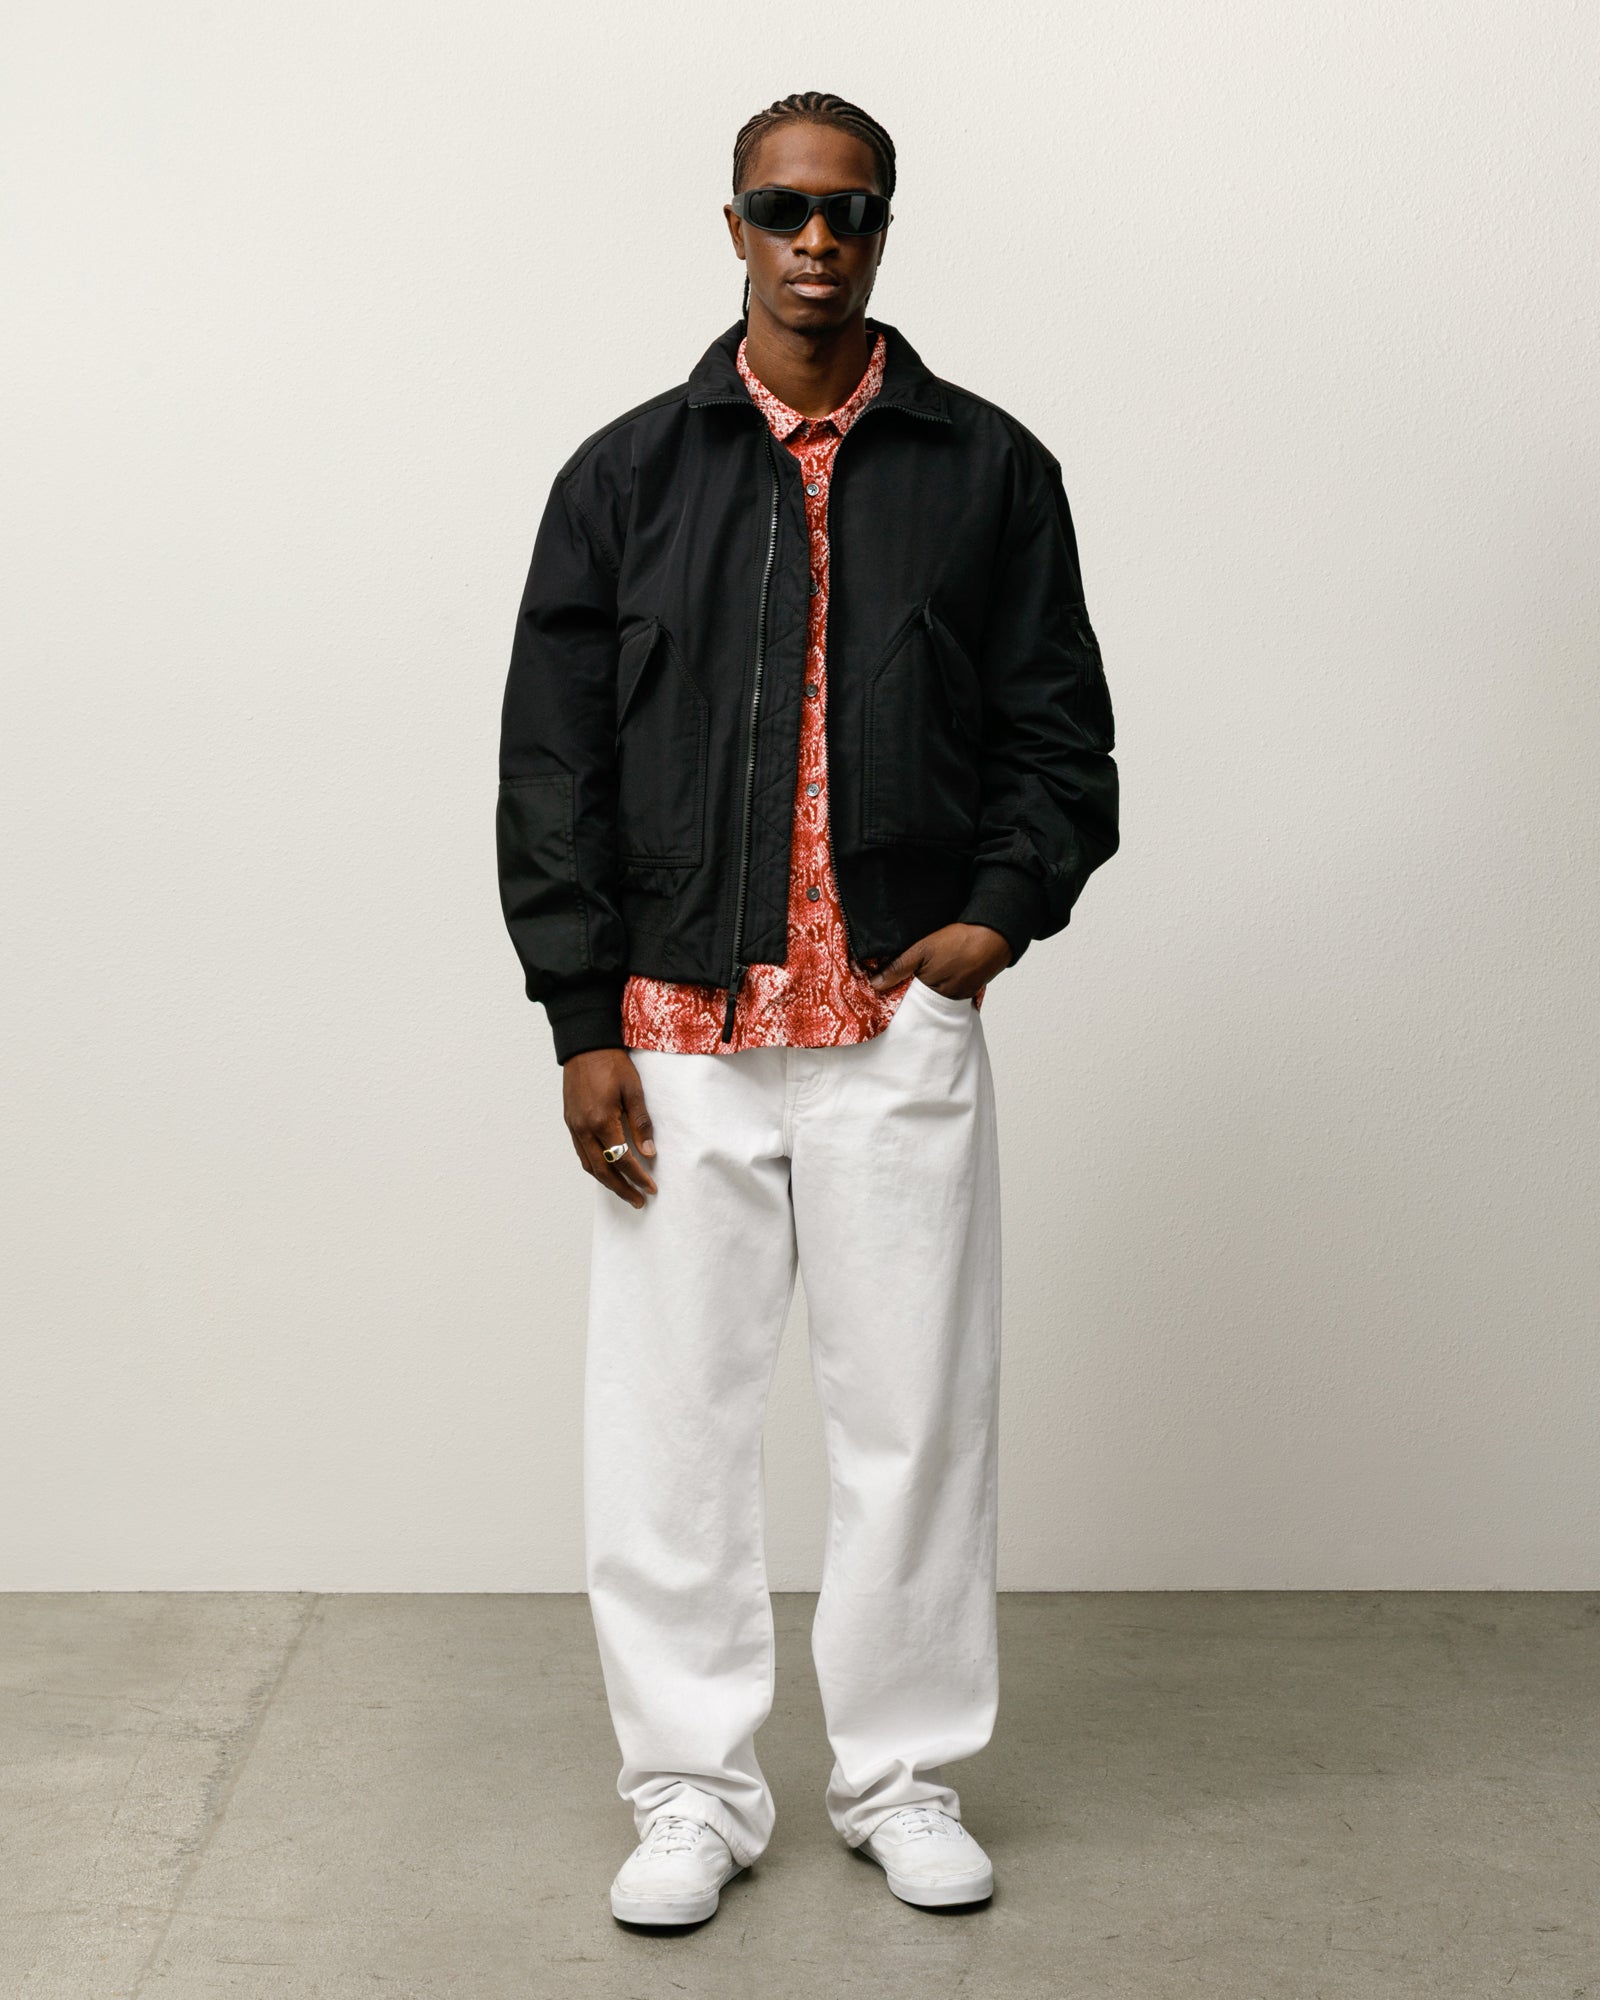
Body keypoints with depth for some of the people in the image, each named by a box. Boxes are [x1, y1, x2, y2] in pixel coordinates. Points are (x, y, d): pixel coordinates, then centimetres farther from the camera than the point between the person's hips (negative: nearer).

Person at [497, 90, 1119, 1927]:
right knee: (668, 1425, 4)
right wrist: (581, 1025, -3)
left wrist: (1004, 908, -8)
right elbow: (553, 764, 3)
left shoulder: (988, 469, 7)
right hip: (680, 1034, 0)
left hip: (903, 1027, 0)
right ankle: (695, 1787, 20)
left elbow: (1059, 727, 9)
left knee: (917, 1417, 7)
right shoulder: (626, 474, 6)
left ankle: (904, 1773, 24)